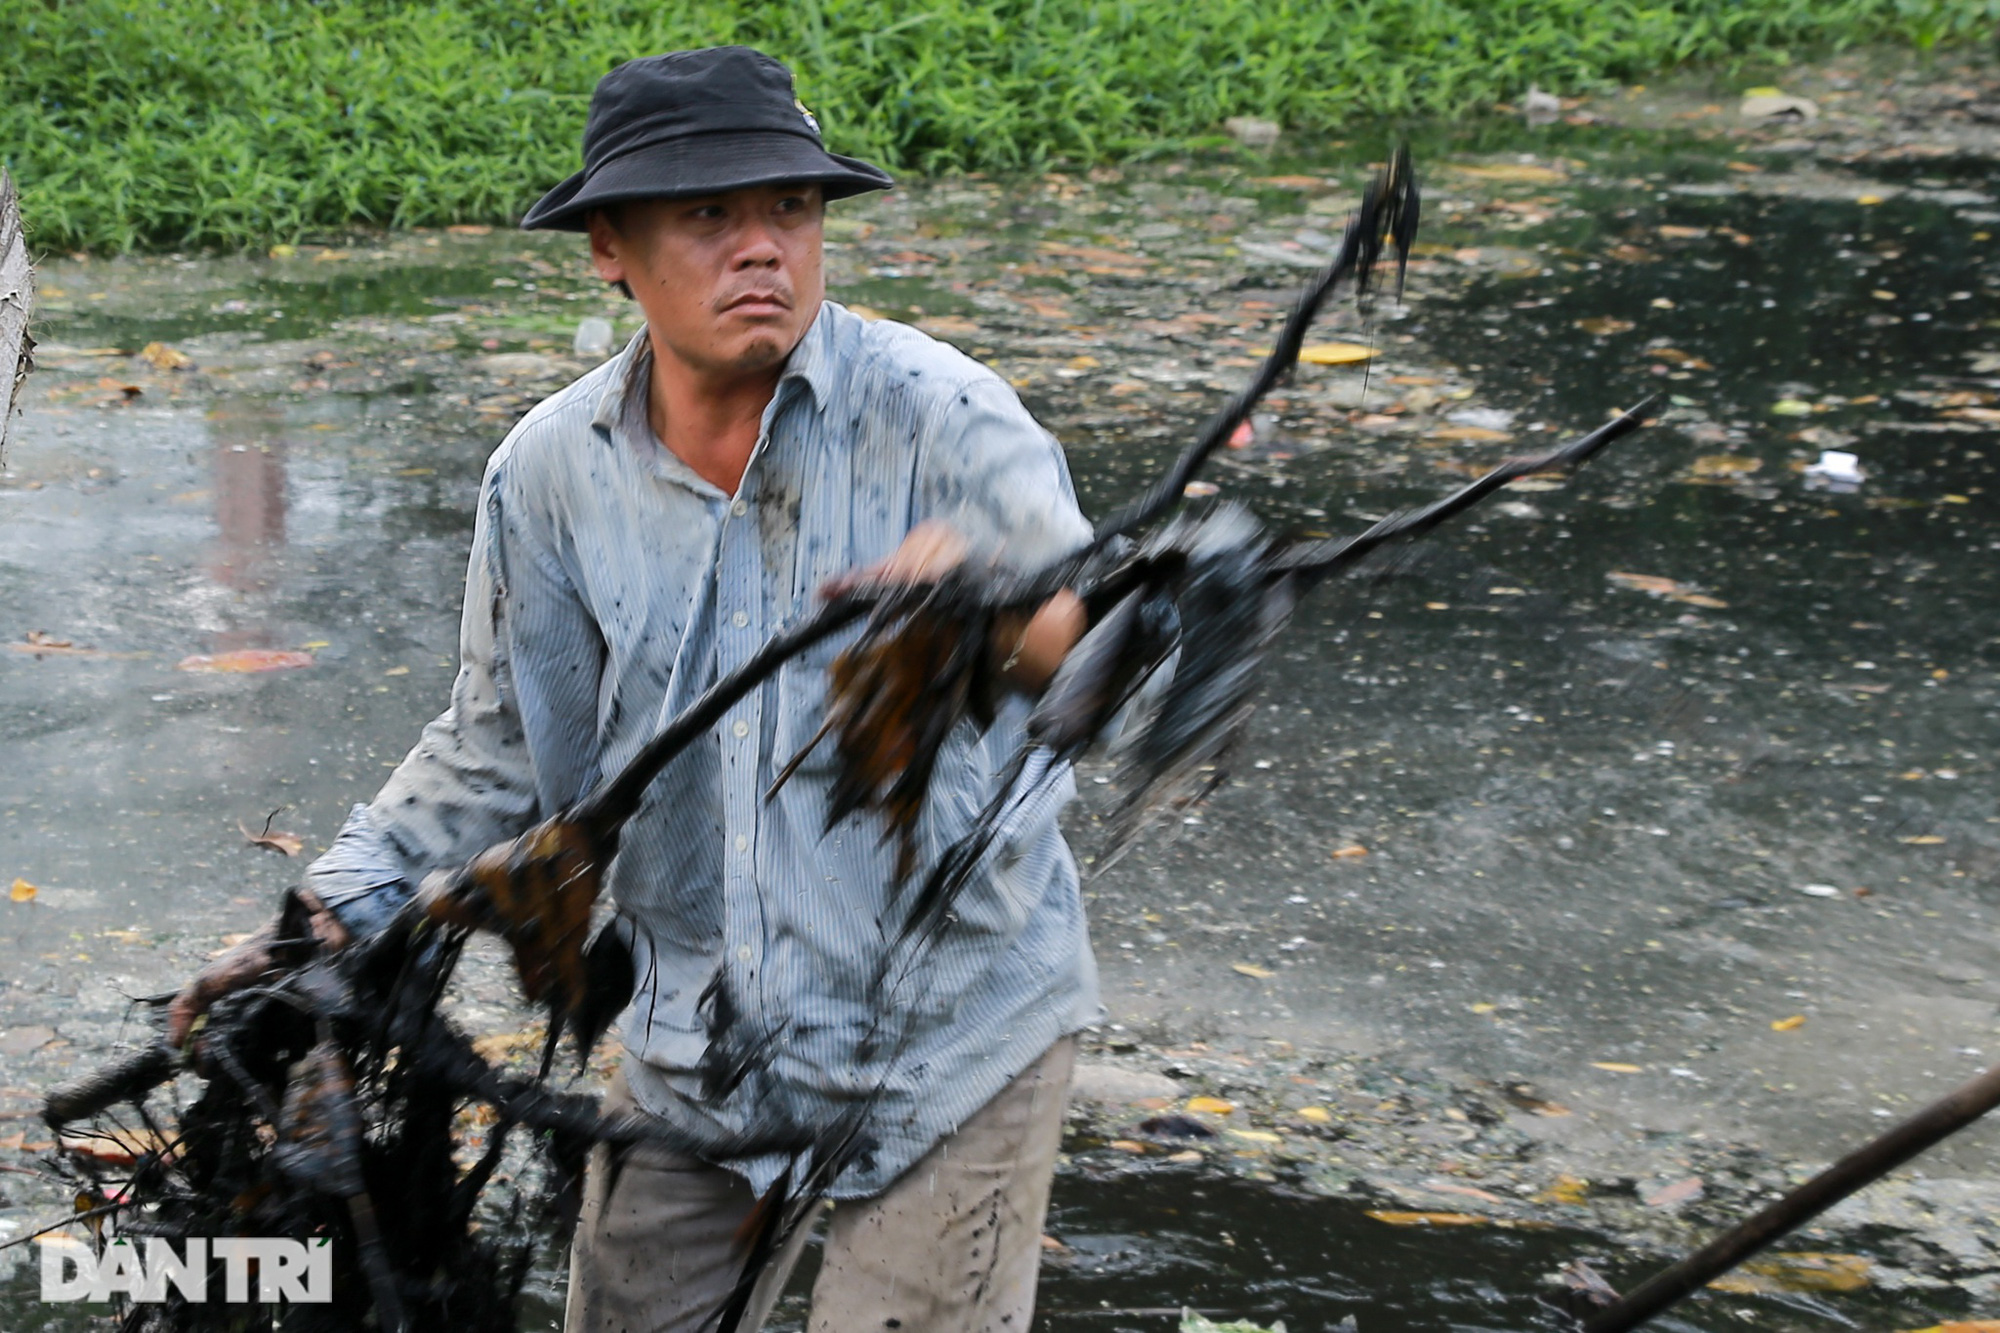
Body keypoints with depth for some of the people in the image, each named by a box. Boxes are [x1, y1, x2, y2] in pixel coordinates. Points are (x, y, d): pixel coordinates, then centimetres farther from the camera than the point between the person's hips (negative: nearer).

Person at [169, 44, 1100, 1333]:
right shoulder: (551, 472, -3)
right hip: (693, 1047, 4)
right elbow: (502, 750, 9)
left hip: (950, 1042, -4)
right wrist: (328, 922, 0)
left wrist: (998, 612, -51)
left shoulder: (937, 416, -16)